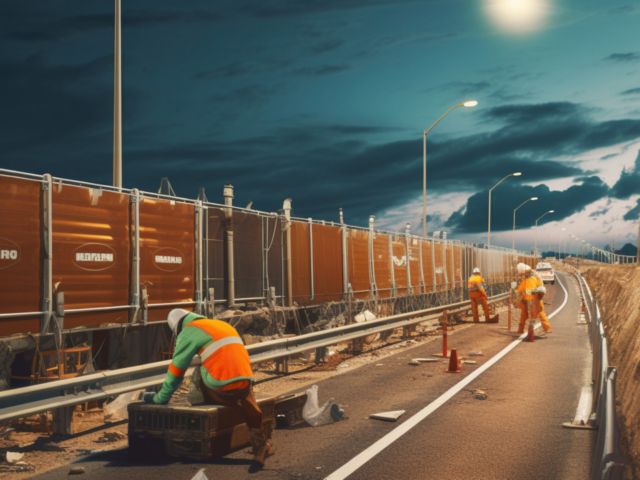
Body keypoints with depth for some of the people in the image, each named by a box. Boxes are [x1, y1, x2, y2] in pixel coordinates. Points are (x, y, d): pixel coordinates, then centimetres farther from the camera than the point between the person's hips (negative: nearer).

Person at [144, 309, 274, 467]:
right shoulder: (223, 324, 28)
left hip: (223, 388, -5)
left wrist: (161, 397, 19)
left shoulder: (188, 332, 8)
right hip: (245, 382, 6)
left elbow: (176, 370, 9)